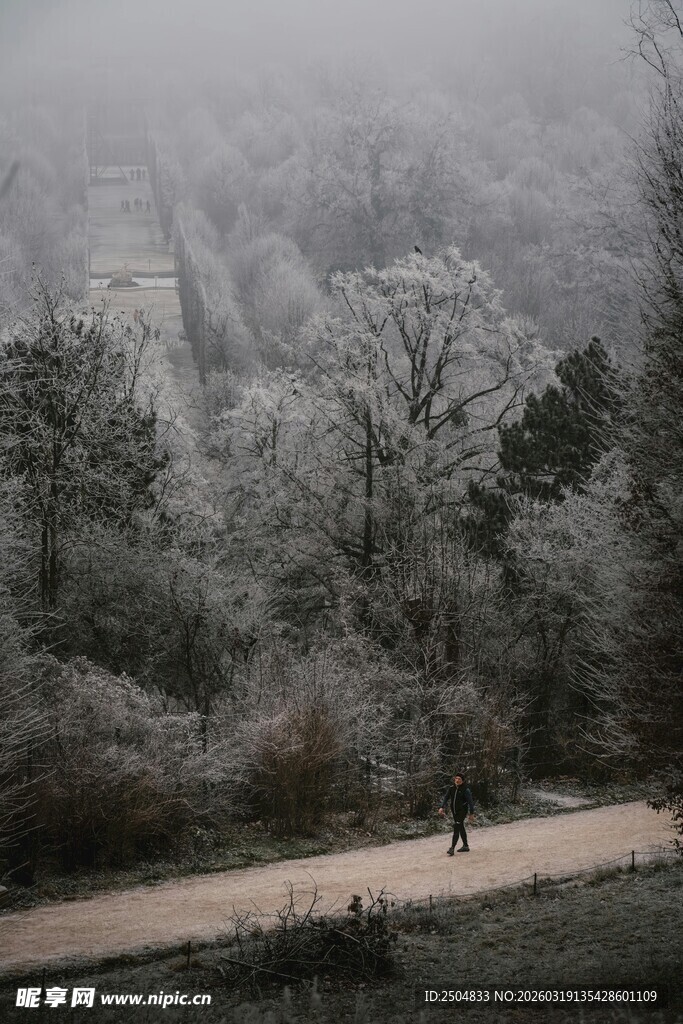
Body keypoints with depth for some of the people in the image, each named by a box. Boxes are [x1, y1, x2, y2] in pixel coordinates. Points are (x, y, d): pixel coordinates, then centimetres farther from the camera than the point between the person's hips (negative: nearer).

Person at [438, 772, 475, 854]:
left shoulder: (465, 790, -12)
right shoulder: (451, 788, 4)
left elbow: (470, 802, -9)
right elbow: (446, 798, 3)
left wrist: (471, 813, -10)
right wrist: (442, 807, -12)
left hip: (462, 811, -6)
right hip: (454, 811, 6)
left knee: (456, 829, -14)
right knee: (461, 828, 17)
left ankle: (452, 848, -18)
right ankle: (465, 846, 29)